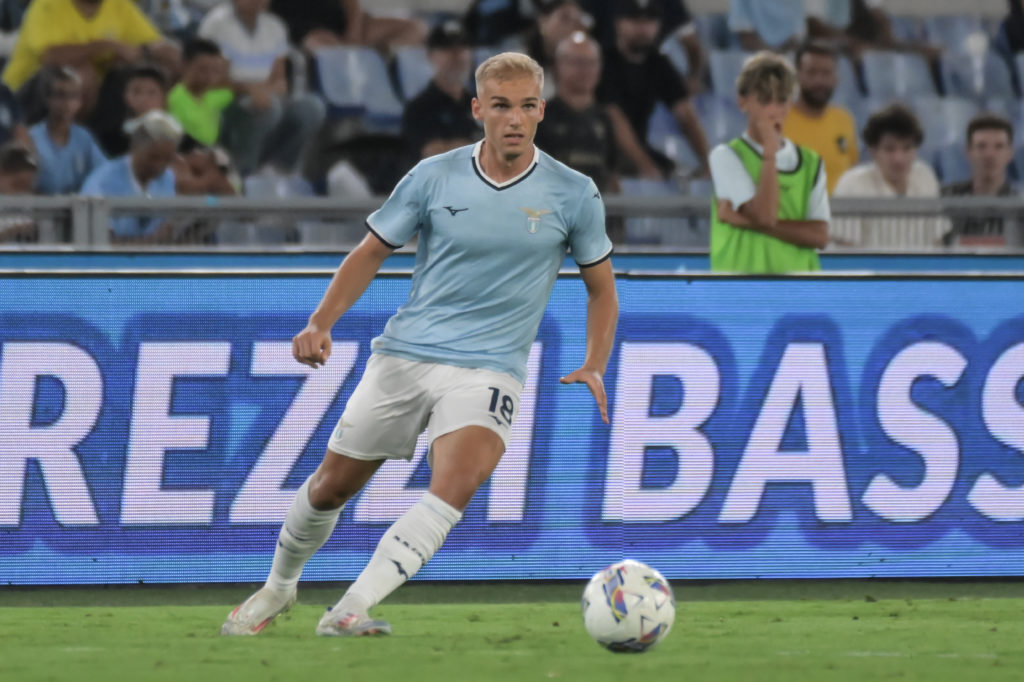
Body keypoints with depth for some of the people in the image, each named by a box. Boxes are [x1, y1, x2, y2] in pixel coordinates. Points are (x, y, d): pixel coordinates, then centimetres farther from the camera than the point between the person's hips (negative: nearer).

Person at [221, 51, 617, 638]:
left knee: (457, 482, -28)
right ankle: (280, 586, 38)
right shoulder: (434, 177, -2)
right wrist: (322, 323, -5)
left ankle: (348, 614, -32)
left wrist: (594, 367, -3)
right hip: (405, 354, 2)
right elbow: (373, 252, 9)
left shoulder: (574, 194, -2)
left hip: (489, 369, -2)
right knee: (334, 484, 8)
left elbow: (601, 285, 10)